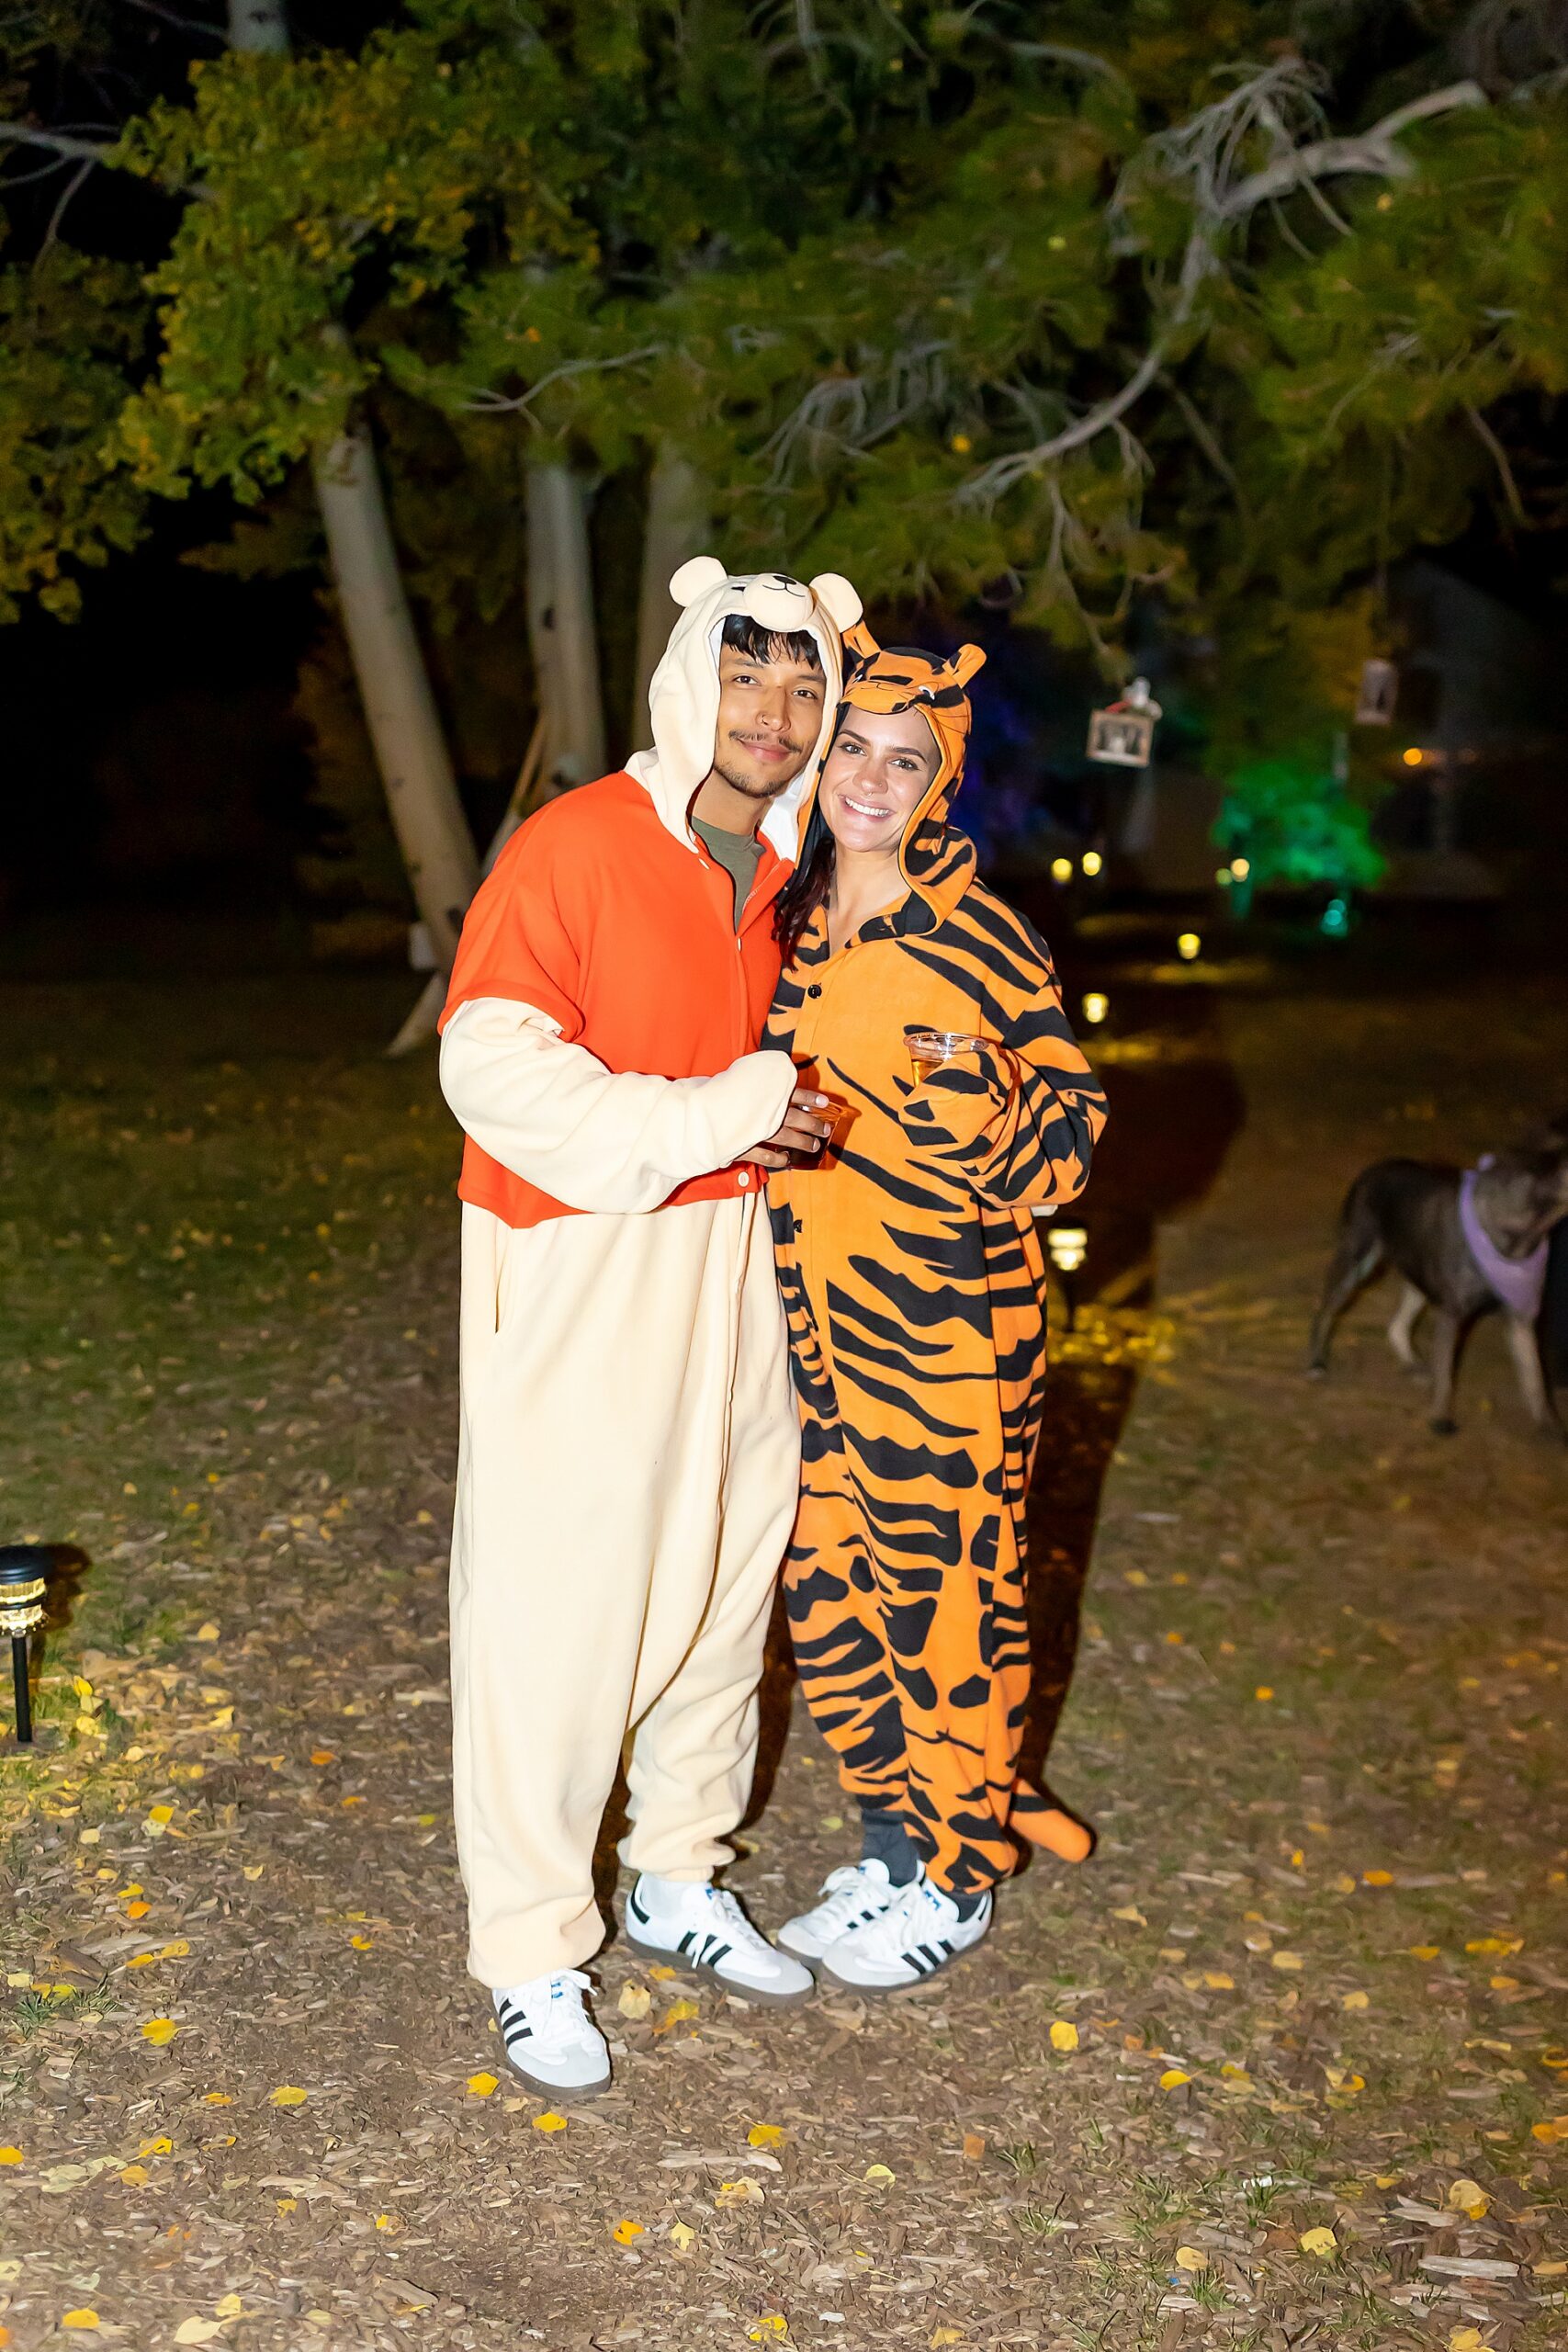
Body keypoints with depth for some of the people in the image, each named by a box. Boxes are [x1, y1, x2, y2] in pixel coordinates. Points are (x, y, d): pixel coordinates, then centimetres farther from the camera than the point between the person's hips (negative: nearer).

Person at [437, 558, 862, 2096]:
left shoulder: (782, 870, 10)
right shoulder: (577, 844, -12)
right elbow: (491, 1061, -19)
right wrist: (701, 1122, -21)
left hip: (728, 1257, 7)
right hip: (574, 1267, -7)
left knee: (721, 1570, 14)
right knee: (554, 1602, -3)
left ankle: (677, 1884, 32)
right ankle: (532, 1956, 12)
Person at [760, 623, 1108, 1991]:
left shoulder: (982, 940, -13)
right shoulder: (792, 921, 6)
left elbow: (1068, 1131, -8)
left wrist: (983, 1104, -22)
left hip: (946, 1325, -6)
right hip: (812, 1318, 7)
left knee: (943, 1596, 5)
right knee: (827, 1586, 14)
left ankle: (957, 1878, 24)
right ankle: (893, 1839, 33)